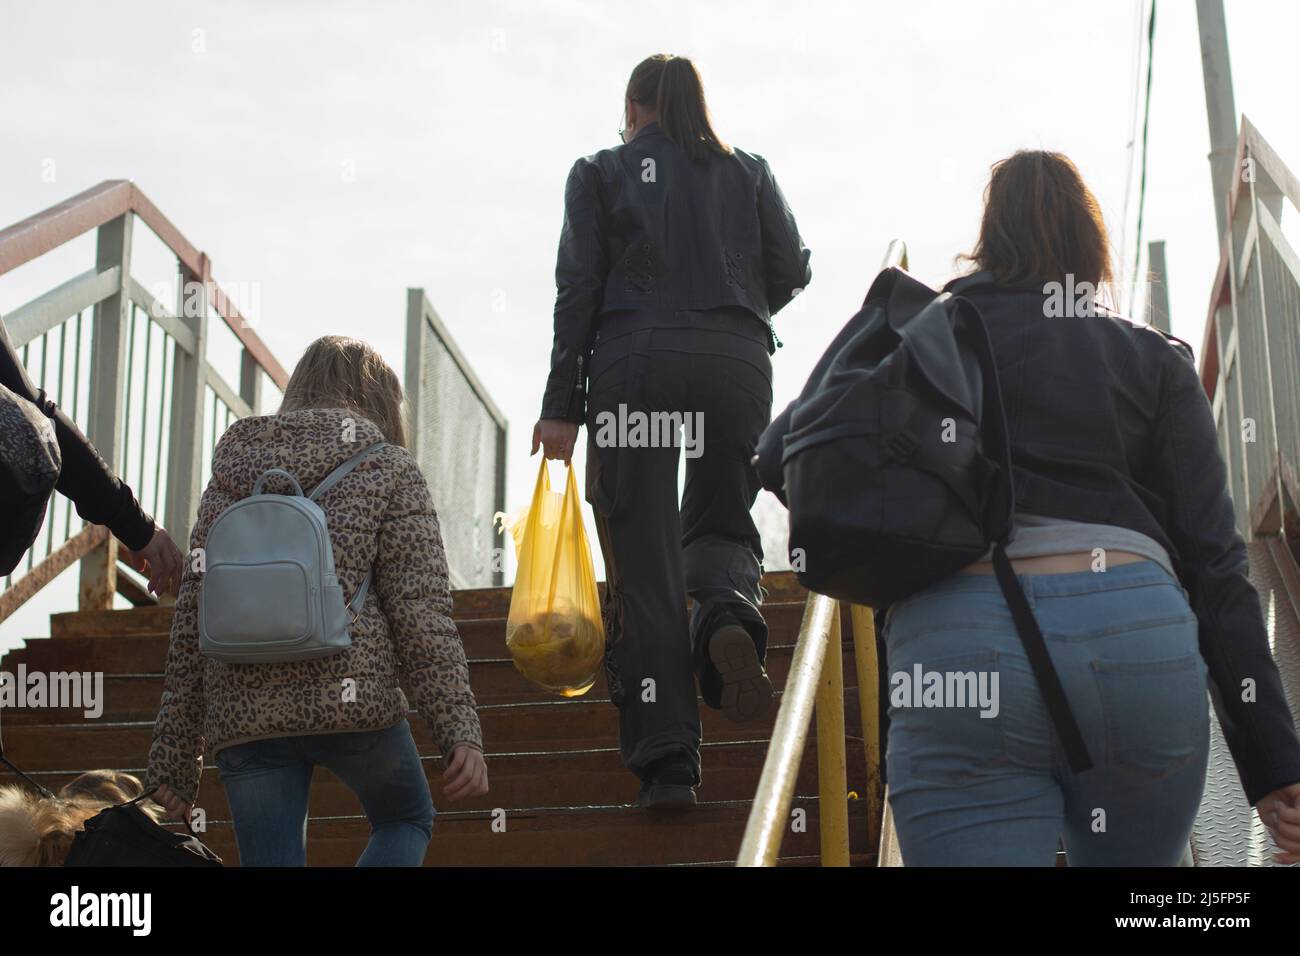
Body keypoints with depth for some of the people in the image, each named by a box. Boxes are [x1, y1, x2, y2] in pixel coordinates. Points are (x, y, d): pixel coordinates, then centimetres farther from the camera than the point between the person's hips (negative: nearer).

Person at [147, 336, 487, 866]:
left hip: (242, 716, 3)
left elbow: (191, 624, 12)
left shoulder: (229, 479, 16)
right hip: (352, 697, -3)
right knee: (407, 820, 24)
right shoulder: (388, 469, 5)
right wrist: (461, 731, -8)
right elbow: (421, 611, -6)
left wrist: (174, 760, 15)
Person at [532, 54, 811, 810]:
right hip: (736, 364, 2)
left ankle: (667, 762, -7)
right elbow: (792, 270, 9)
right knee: (721, 526, 18)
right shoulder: (750, 171, 17)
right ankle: (730, 617, -19)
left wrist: (562, 405, 1)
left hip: (633, 365, -2)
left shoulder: (600, 174, 11)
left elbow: (578, 289, 2)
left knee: (644, 564, -1)